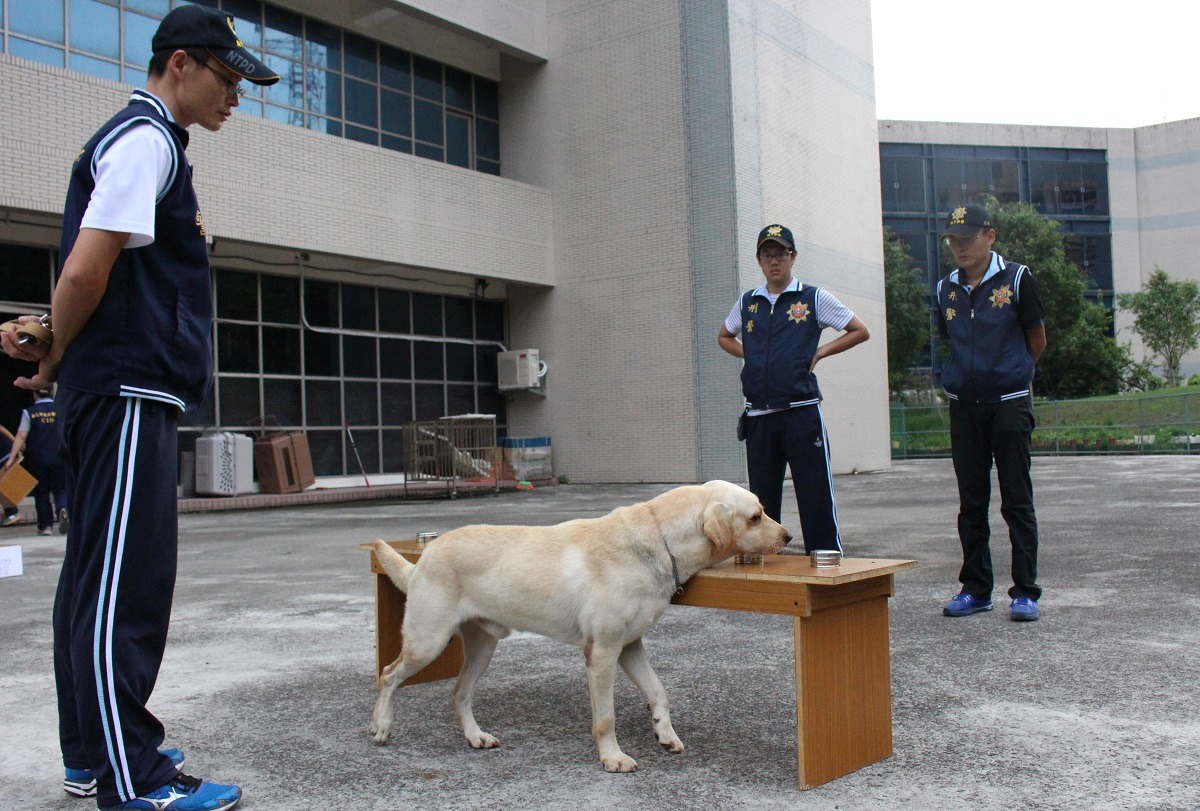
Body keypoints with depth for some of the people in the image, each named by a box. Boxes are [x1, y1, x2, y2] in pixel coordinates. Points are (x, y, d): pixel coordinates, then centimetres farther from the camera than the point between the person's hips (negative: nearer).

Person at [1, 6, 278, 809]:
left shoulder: (143, 141, 22)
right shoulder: (145, 140, -9)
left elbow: (94, 278, 22)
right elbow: (86, 270, -18)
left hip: (131, 392, 10)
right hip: (128, 389, -10)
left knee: (101, 575, 14)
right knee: (127, 581, -7)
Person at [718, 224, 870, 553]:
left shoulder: (813, 298, 3)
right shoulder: (747, 302, 13)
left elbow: (860, 331, 8)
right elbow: (724, 337, 30)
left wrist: (818, 353, 0)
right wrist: (748, 355, 12)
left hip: (802, 412, -4)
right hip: (758, 416, 4)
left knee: (816, 498, -3)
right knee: (761, 501, 10)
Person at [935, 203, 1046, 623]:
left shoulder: (1016, 279, -3)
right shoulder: (946, 289, 8)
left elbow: (1037, 342, 4)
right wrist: (969, 376, 12)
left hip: (1009, 403, -4)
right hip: (964, 406, 4)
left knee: (1017, 501, 1)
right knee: (971, 503, 9)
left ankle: (1025, 591, 8)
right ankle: (975, 588, 18)